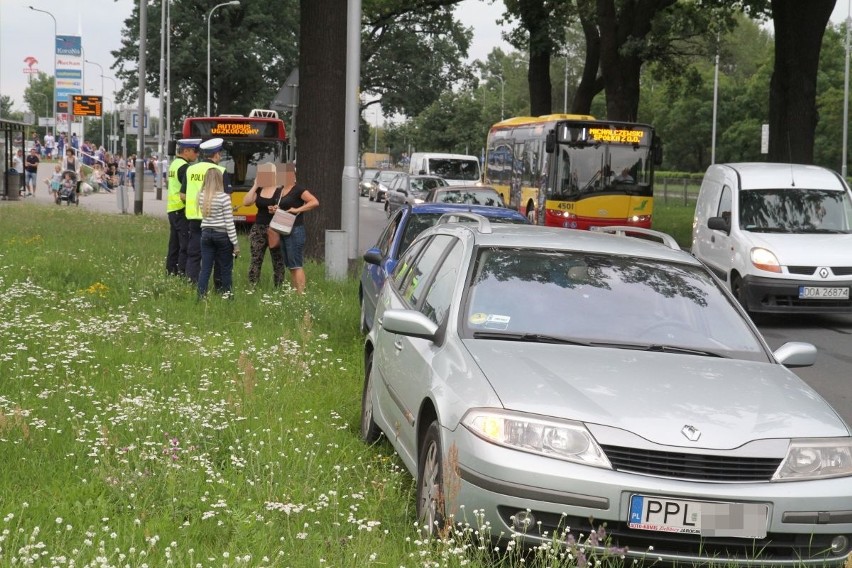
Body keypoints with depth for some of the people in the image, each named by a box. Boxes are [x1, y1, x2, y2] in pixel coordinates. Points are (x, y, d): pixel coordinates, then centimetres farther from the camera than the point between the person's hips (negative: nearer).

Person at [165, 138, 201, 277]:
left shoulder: (173, 164, 16)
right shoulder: (184, 167, -14)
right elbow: (184, 194, -21)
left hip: (172, 209, 10)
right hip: (183, 210, -10)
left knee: (174, 244, 14)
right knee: (186, 244, -7)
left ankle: (170, 270, 18)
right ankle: (183, 272, -10)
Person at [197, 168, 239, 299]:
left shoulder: (202, 197, 1)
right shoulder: (224, 197, -13)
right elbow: (229, 223, -12)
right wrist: (235, 243, -7)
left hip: (206, 234, 4)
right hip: (222, 235, -4)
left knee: (205, 268, 5)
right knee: (225, 269, 7)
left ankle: (201, 297, 2)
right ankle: (226, 296, 11)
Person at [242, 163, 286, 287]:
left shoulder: (280, 190, -4)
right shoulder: (258, 190, 10)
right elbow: (246, 202, -1)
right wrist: (255, 186, -2)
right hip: (258, 229, 4)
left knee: (278, 262, 2)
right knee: (255, 260, 0)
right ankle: (252, 287, 1)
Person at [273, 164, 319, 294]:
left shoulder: (298, 190, -10)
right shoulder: (282, 190, 15)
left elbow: (315, 202, -21)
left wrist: (297, 210, -23)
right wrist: (275, 209, 8)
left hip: (295, 230, -9)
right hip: (284, 231, 9)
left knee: (296, 265, -11)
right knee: (290, 266, 10)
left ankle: (301, 294, -12)